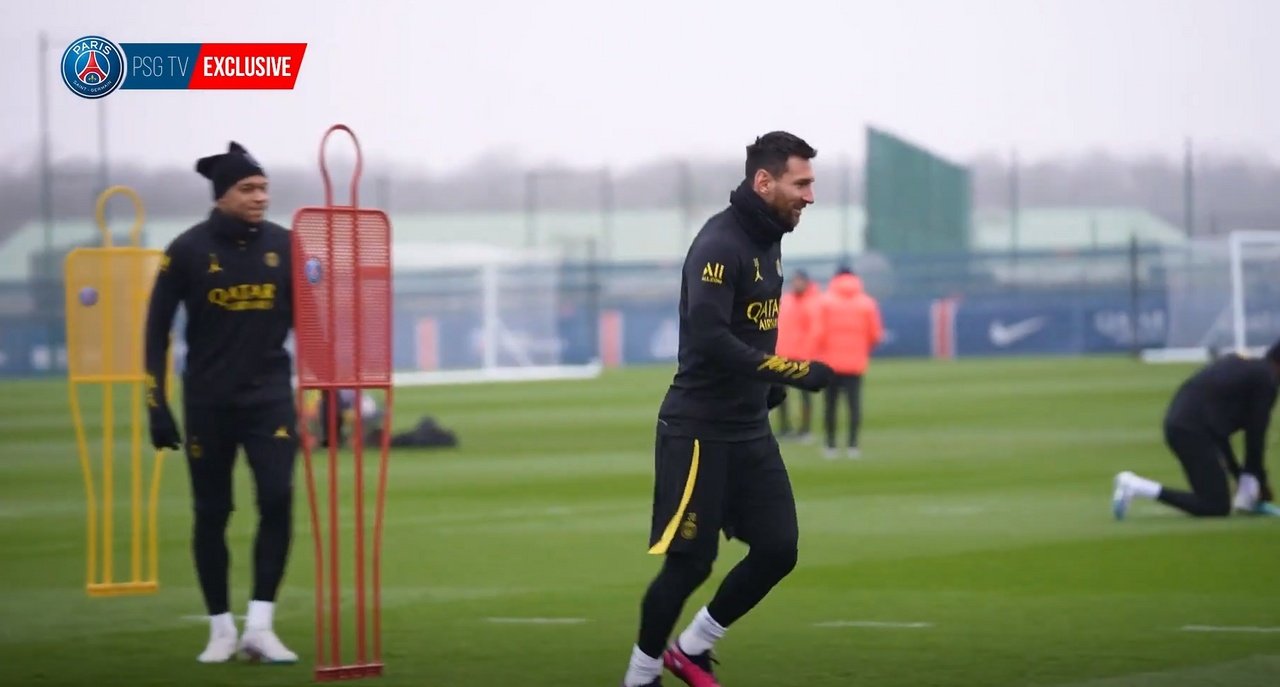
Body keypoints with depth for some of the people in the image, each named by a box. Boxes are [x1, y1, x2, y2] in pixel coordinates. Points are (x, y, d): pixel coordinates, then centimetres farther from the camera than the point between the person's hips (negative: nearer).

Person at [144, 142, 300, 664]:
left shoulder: (283, 245, 2)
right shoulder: (189, 250, -5)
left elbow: (303, 320, 11)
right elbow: (157, 330, -1)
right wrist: (158, 405, -6)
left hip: (269, 396, 1)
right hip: (209, 401, -1)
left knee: (277, 500, -14)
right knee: (211, 513, 5)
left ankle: (259, 626, -10)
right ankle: (221, 630, 17)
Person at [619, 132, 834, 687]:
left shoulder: (767, 241, 11)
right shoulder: (720, 244, -18)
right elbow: (709, 337, -28)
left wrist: (768, 383, 10)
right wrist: (792, 372, -27)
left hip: (749, 429, 9)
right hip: (699, 430, -9)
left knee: (777, 549, 3)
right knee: (689, 563, -3)